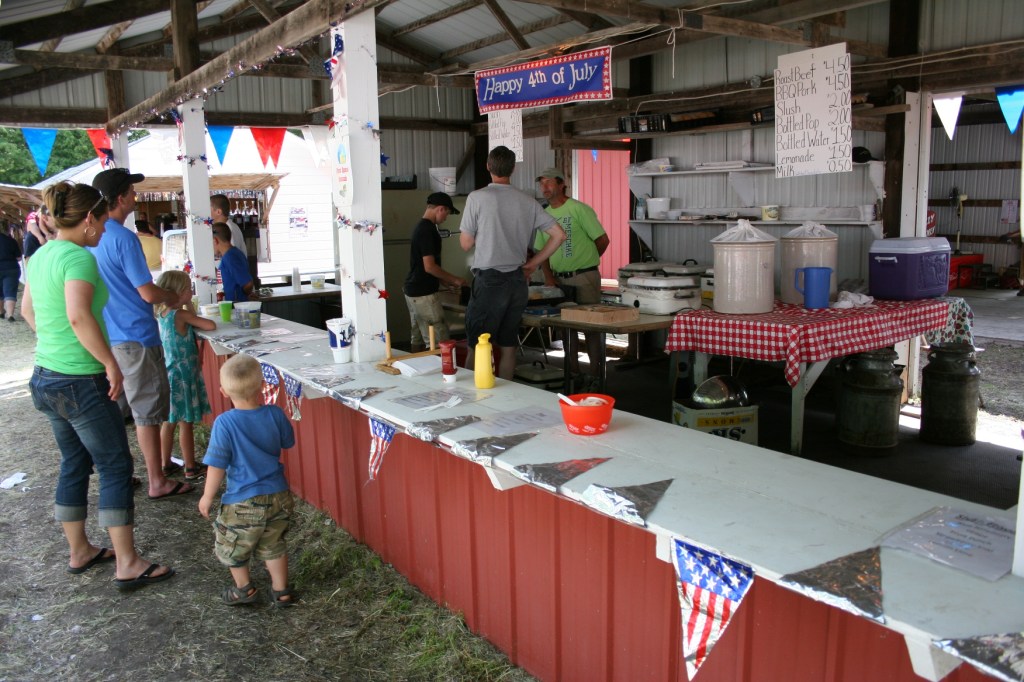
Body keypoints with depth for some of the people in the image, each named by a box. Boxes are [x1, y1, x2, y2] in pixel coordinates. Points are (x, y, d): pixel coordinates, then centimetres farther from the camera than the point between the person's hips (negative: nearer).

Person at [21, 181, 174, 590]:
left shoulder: (41, 255, 10)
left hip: (46, 377, 9)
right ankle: (127, 565, 7)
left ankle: (79, 552, 32)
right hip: (81, 382, -9)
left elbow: (28, 309, 24)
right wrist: (111, 364, -24)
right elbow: (79, 316, -32)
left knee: (74, 464, 19)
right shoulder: (79, 257, -19)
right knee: (115, 466, 0)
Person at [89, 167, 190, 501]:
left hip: (105, 336, 8)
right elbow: (148, 293, -19)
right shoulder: (123, 238, -18)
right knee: (148, 410, 1)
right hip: (135, 337, -8)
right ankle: (158, 483, 9)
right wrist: (176, 296, 0)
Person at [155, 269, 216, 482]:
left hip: (169, 374, 8)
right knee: (185, 423, 0)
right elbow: (211, 326, -18)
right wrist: (192, 312, -3)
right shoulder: (182, 315, -17)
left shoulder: (162, 314, 6)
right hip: (183, 375, -8)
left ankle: (166, 464, 25)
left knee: (169, 422, 16)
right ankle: (191, 468, 9)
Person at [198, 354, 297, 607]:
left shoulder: (225, 423, -20)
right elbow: (288, 442, 9)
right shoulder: (275, 414, -10)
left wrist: (208, 496, 0)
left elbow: (217, 465, -16)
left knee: (232, 546, 23)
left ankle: (244, 589, 38)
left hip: (244, 502, -4)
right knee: (273, 545, 23)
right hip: (279, 496, 4)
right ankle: (281, 591, 32)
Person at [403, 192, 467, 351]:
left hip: (413, 291, 10)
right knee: (442, 340, -7)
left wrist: (448, 280, 17)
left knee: (418, 337, 14)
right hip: (423, 293, -10)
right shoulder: (427, 230, -17)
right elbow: (429, 267, -21)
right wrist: (454, 279, -10)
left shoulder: (420, 226, 13)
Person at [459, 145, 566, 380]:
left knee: (477, 348, 2)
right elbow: (559, 235, 5)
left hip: (489, 280, -4)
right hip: (518, 281, 4)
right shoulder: (528, 201, 5)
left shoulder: (477, 198, -7)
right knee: (508, 347, 12)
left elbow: (466, 244, -3)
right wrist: (533, 263, 11)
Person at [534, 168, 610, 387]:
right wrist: (548, 277, 0)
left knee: (590, 326, -1)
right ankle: (573, 373, 21)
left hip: (584, 278, -6)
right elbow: (542, 250, 13)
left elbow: (602, 240, -8)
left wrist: (585, 261, 4)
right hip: (559, 279, 6)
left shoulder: (578, 209, -9)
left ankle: (595, 375, 6)